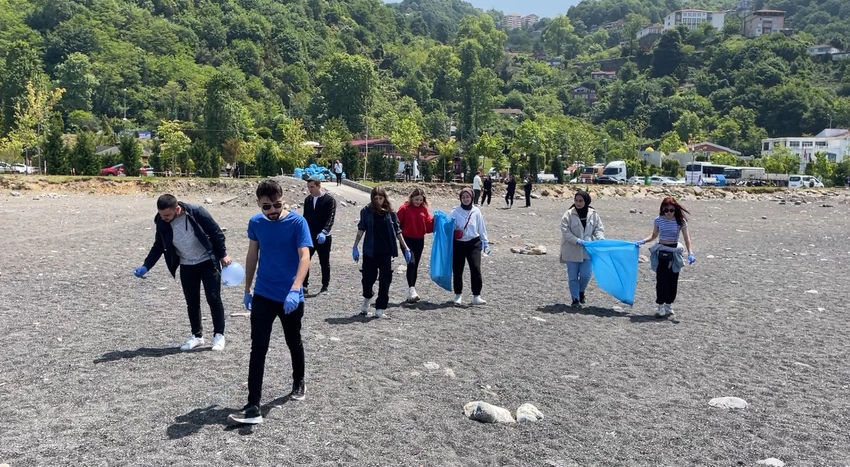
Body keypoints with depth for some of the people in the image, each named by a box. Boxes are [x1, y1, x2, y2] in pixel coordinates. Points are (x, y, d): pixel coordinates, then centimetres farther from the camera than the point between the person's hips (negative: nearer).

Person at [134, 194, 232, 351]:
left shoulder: (196, 212, -23)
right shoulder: (162, 223, -11)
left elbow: (216, 232, -12)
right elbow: (159, 246, 2)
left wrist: (223, 254, -9)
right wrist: (145, 266, -9)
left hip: (208, 262, -4)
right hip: (186, 266, 4)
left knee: (214, 299, 0)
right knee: (192, 302, 9)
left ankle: (219, 335, 12)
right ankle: (197, 335, 23)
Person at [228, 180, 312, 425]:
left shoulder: (297, 222, -14)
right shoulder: (255, 222, -2)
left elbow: (305, 257, -23)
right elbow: (252, 255, 11)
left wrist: (295, 289, -37)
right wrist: (247, 289, 14)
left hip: (291, 297, -2)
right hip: (263, 295, 2)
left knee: (294, 342, 17)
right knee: (258, 348, -4)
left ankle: (299, 382, 42)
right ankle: (253, 406, -5)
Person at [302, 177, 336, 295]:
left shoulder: (329, 199, -9)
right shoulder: (307, 199, 8)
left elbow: (330, 218, -17)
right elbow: (306, 217, 13)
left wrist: (324, 232, -30)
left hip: (323, 237, -4)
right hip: (309, 236, 4)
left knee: (324, 263, 6)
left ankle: (325, 286, 18)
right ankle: (304, 285, 7)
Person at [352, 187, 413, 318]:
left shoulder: (390, 212, 2)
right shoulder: (366, 211, -1)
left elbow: (397, 231, 7)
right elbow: (361, 229, 0)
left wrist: (405, 248, 7)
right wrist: (355, 247, -6)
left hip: (386, 252, 1)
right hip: (370, 251, -1)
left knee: (385, 280, 2)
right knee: (368, 277, 1)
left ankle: (380, 308, 14)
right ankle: (367, 298, 33)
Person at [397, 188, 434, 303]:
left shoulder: (424, 209, 6)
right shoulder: (404, 209, -7)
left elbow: (429, 225, 3)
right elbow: (397, 224, -5)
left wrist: (435, 219, -14)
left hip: (419, 240, 5)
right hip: (407, 239, -5)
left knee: (415, 265, 10)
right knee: (411, 263, -19)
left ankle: (410, 293, 18)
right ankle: (412, 290, -21)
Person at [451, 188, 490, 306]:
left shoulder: (476, 211, 3)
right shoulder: (455, 211, -2)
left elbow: (481, 228, 8)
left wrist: (486, 243, 9)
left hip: (474, 243, 0)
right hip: (458, 244, 0)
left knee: (476, 269, -10)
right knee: (457, 270, 5)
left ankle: (476, 296, -4)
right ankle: (458, 295, 20)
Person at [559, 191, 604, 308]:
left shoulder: (593, 214, 1)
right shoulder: (568, 214, -9)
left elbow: (599, 228, 6)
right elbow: (565, 231, -13)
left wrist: (600, 238, -14)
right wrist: (577, 241, -23)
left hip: (587, 250, 2)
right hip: (572, 251, -2)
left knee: (586, 274, -1)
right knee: (573, 276, 4)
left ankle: (581, 292, 29)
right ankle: (575, 299, 16)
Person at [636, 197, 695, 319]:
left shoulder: (681, 221, -5)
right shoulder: (658, 220, -1)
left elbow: (686, 238, -6)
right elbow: (654, 235, 12)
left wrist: (690, 253, -18)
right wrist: (643, 241, -5)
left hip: (675, 253, 0)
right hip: (661, 253, 0)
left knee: (672, 281, 5)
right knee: (661, 280, -6)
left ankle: (669, 306, 19)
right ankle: (661, 307, -2)